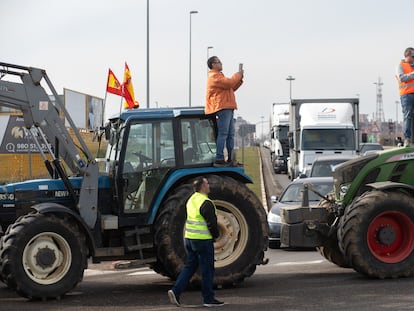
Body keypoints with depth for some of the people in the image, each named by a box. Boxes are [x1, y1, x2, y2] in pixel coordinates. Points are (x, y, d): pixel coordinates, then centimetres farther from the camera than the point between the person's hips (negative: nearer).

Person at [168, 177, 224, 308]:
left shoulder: (191, 200, 11)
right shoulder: (206, 203, -17)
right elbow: (211, 222, -18)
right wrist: (216, 235, 0)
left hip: (189, 238, 8)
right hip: (203, 239, -8)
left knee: (190, 266, 14)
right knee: (207, 269, 1)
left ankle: (175, 291, 3)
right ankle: (208, 299, 7)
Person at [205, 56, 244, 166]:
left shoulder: (219, 76, 26)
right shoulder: (214, 76, -8)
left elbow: (232, 87, 27)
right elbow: (229, 83, -20)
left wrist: (239, 79, 14)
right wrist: (238, 75, -5)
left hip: (228, 108, 11)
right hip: (222, 108, -11)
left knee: (230, 135, 10)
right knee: (223, 134, -14)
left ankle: (230, 159, 12)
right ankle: (219, 159, -17)